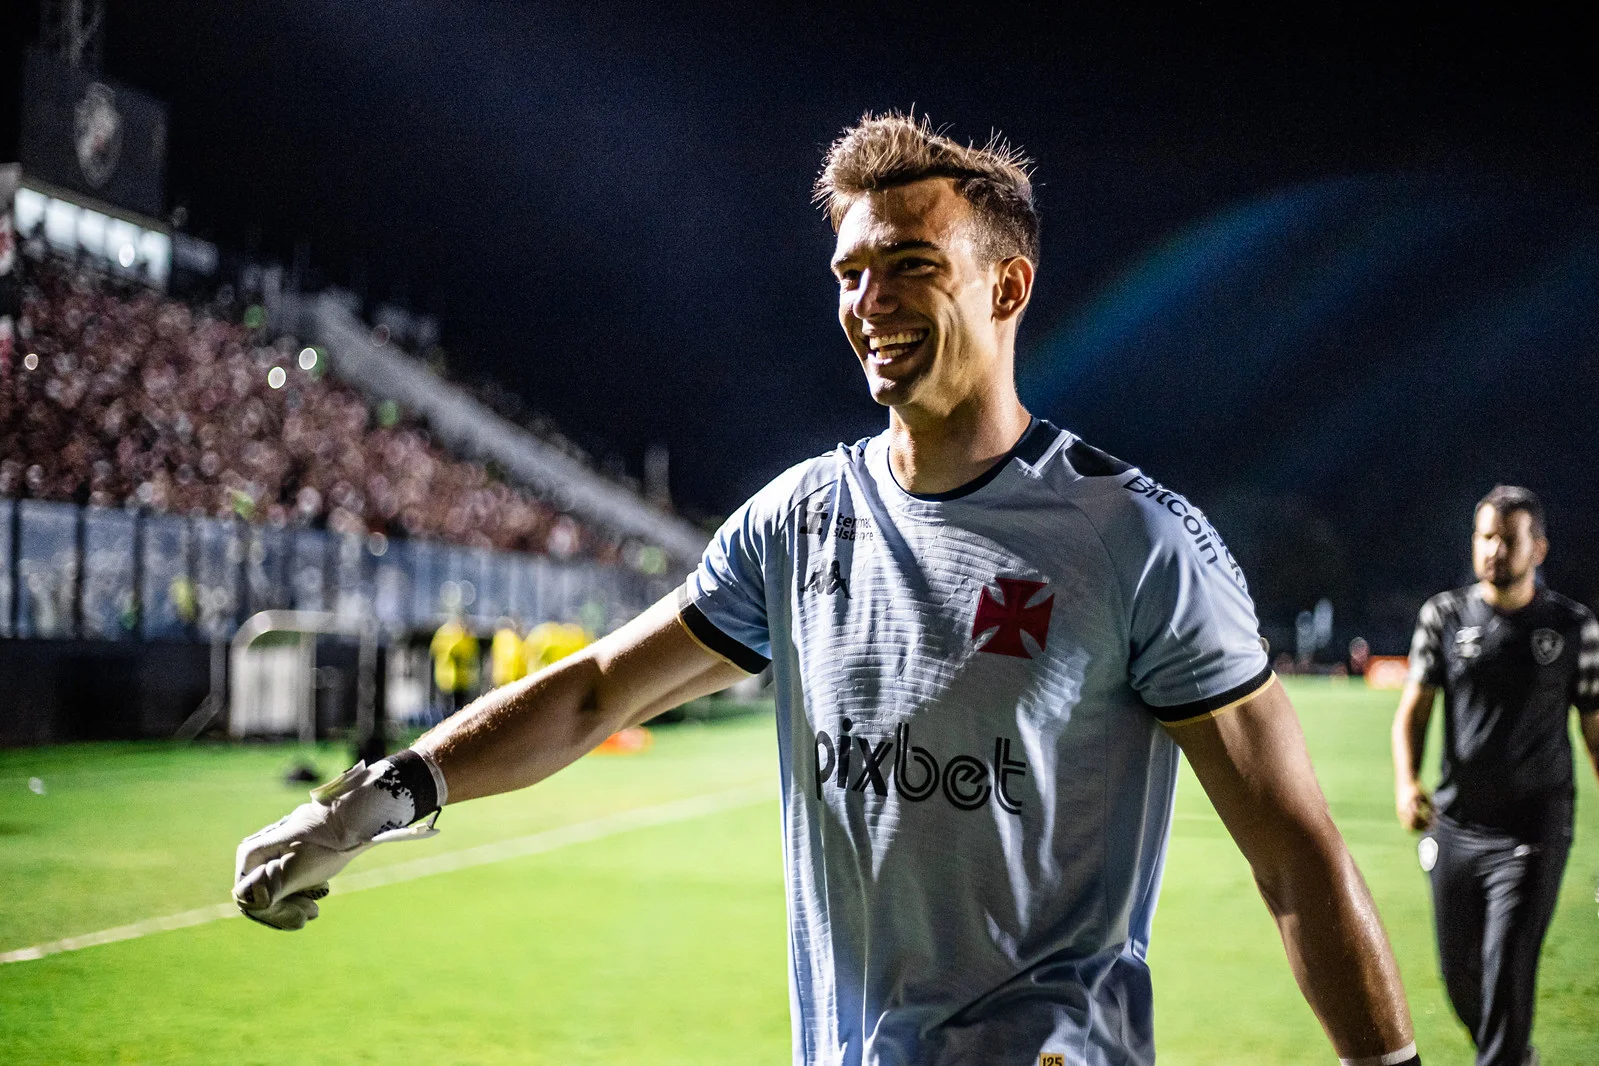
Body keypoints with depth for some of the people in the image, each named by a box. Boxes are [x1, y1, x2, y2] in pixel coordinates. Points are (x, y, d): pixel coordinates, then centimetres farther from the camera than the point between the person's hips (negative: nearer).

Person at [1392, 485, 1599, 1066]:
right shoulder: (1444, 614, 3)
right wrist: (1406, 779, -14)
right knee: (1459, 973, 13)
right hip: (1455, 826, 3)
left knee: (1506, 976, -12)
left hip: (1532, 830, -3)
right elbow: (1413, 708, 4)